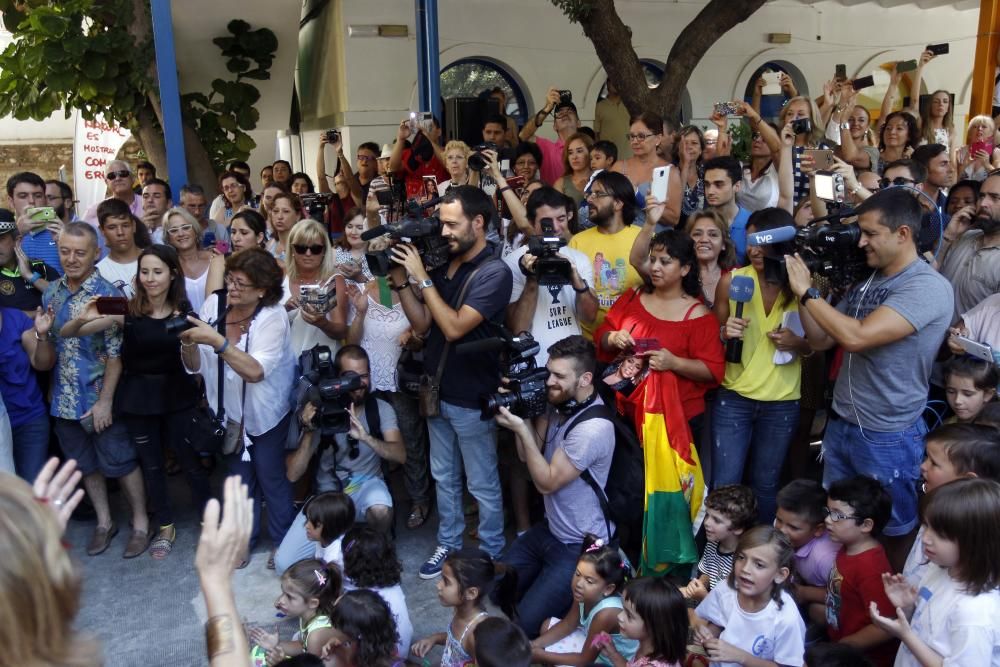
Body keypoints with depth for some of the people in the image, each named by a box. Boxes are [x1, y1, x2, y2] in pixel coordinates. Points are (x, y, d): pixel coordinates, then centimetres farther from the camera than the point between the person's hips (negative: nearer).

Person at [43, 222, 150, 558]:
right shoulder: (51, 293, 3)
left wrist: (105, 401, -17)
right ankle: (104, 522, 35)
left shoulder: (107, 295, -16)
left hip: (98, 398, -6)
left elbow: (115, 354, -16)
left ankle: (140, 523, 23)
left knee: (120, 463, 7)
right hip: (64, 400, 6)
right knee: (86, 464, 18)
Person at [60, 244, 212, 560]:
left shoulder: (184, 311, -7)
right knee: (151, 463, 13)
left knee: (190, 458, 7)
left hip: (177, 395, 0)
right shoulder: (126, 310, -10)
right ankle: (165, 527, 32)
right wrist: (82, 319, -31)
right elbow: (66, 334, -13)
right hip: (137, 396, 1)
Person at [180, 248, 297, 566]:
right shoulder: (213, 304, -11)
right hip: (229, 411, 4)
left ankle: (283, 542, 26)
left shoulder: (273, 316, -21)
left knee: (270, 477, 5)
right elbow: (195, 366, -7)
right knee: (239, 478, 15)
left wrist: (216, 340, -39)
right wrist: (188, 342, -28)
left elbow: (255, 371, -33)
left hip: (265, 412, -3)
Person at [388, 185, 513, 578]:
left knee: (482, 484, 8)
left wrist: (422, 277, -20)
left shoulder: (494, 272, -17)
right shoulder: (445, 264, 4)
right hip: (437, 389, 7)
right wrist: (401, 281, -7)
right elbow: (423, 324, 5)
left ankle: (491, 557, 25)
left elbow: (455, 328, -25)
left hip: (471, 397, -7)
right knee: (444, 476, 20)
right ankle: (448, 544, 36)